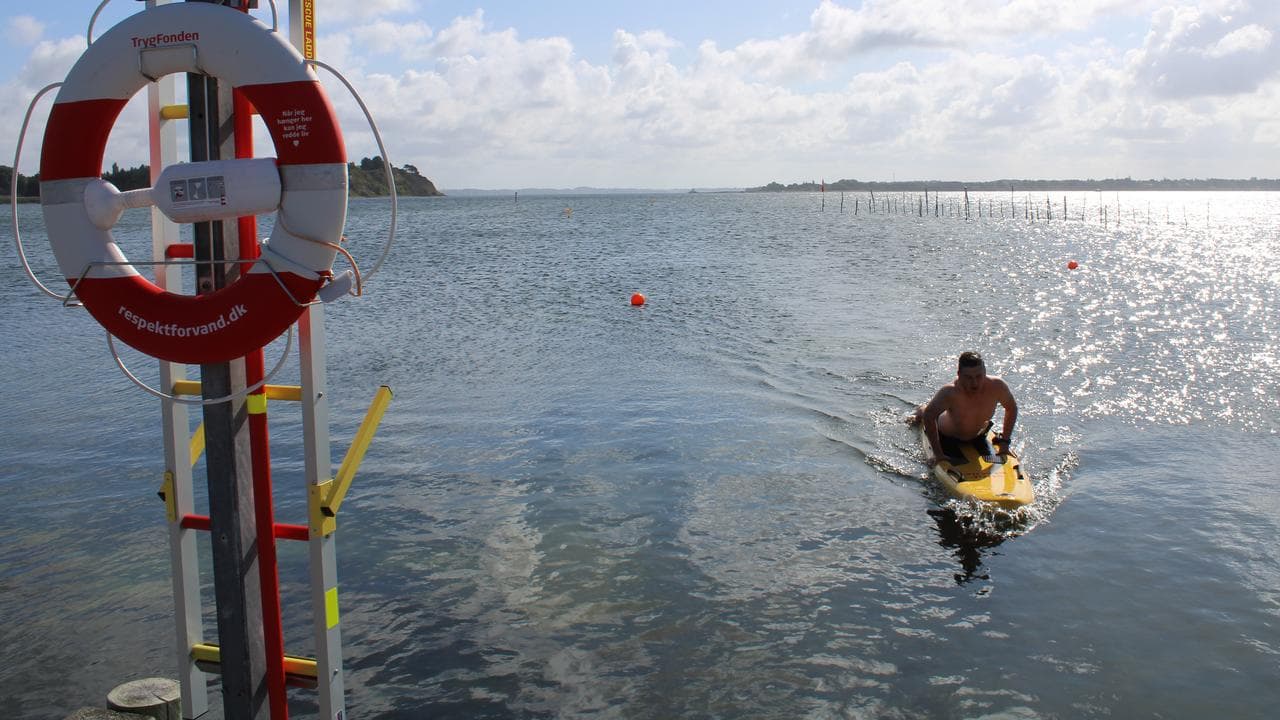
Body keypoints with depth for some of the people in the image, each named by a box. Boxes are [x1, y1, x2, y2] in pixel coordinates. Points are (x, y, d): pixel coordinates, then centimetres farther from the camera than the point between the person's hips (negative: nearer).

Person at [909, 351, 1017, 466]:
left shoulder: (996, 386, -29)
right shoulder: (949, 393, -41)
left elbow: (1012, 408, -9)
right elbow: (929, 416, -30)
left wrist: (1005, 441, -9)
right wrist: (938, 454, -27)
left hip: (978, 437, 4)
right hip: (947, 438, -4)